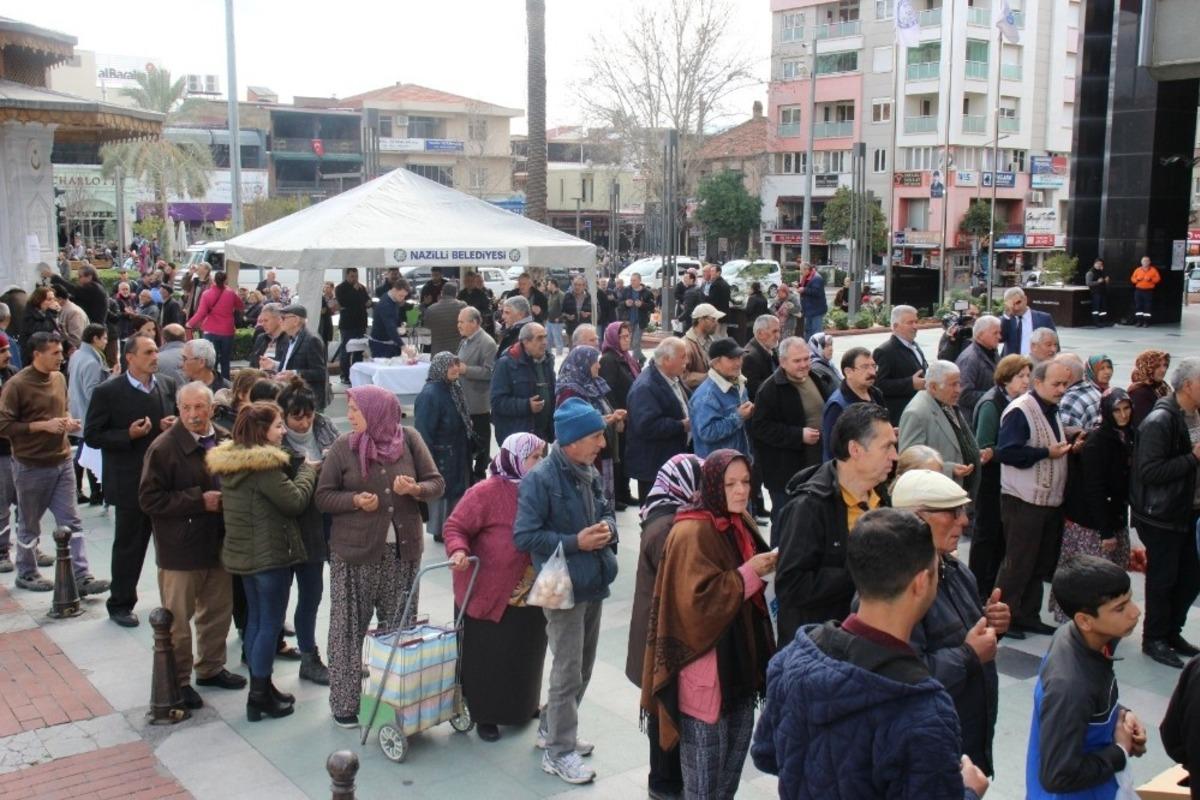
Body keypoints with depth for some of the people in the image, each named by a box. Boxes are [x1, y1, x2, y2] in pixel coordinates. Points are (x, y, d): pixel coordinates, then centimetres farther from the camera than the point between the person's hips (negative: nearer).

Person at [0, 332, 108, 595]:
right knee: (29, 524, 11)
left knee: (71, 522, 2)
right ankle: (26, 574, 29)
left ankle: (82, 577, 3)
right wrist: (42, 426, -21)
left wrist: (68, 421, 0)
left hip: (63, 461, 6)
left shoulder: (59, 378, 6)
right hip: (31, 466, -5)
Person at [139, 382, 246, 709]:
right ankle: (178, 680, 20)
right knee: (178, 619, 5)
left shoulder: (224, 441, 1)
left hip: (218, 543, 6)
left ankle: (211, 667, 36)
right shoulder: (163, 448, -14)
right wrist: (199, 501, -20)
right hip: (180, 550, -5)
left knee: (218, 610, 17)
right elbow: (149, 499, -16)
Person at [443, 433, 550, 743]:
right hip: (489, 592, -6)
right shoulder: (485, 493, -16)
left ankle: (522, 707, 37)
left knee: (525, 656, 17)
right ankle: (484, 715, 22)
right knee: (488, 658, 6)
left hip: (531, 593, 6)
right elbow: (455, 527, -12)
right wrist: (459, 550, -31)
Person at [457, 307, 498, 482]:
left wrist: (465, 369, -24)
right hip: (464, 400, 9)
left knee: (480, 441, 4)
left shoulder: (487, 343, -15)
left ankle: (478, 476, 13)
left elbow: (489, 372, -22)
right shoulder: (465, 341, 12)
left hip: (479, 403, -9)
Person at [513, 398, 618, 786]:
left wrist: (607, 528, -5)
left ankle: (552, 728, 37)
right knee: (568, 671, 0)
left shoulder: (590, 472, 4)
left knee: (583, 665, 19)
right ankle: (559, 752, 14)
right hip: (563, 588, -8)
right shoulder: (541, 480, -20)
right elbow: (524, 536, -20)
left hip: (593, 583, 8)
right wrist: (576, 542, -21)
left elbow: (606, 509, 19)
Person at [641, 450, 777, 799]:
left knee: (739, 738, 19)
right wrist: (748, 574, -22)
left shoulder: (741, 522, 8)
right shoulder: (691, 534, -19)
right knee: (706, 749, 2)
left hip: (741, 652, 9)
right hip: (705, 658, -9)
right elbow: (697, 600, -25)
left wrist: (766, 567, 3)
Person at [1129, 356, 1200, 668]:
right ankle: (1154, 639, 18)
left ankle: (1172, 632, 30)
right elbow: (1149, 472, -25)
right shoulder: (1159, 422, -19)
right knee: (1163, 579, 3)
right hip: (1162, 516, -8)